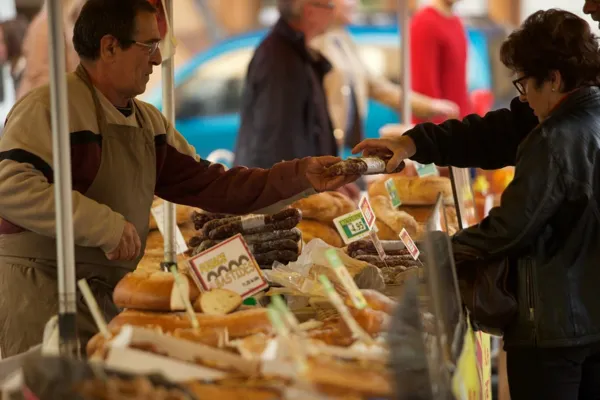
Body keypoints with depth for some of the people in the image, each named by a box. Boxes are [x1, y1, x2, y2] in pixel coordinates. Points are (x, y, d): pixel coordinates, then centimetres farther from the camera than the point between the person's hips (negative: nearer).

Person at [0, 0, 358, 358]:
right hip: (42, 296, -8)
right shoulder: (53, 108, -13)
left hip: (110, 294, 8)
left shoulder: (148, 123, 14)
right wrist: (104, 225, -27)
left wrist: (301, 178, 6)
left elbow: (209, 185, 14)